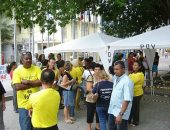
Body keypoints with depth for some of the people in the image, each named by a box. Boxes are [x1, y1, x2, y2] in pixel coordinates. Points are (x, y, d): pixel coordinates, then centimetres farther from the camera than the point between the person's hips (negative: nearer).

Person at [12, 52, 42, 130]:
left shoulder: (37, 69, -1)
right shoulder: (17, 71, -5)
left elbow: (42, 82, -13)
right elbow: (17, 87, -15)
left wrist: (27, 82, -15)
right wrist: (34, 83, -14)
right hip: (24, 104, -2)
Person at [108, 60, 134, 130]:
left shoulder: (127, 81, -21)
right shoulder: (115, 78, 4)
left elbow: (127, 100, -25)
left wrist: (120, 114, -26)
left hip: (121, 113, -7)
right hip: (112, 110, 7)